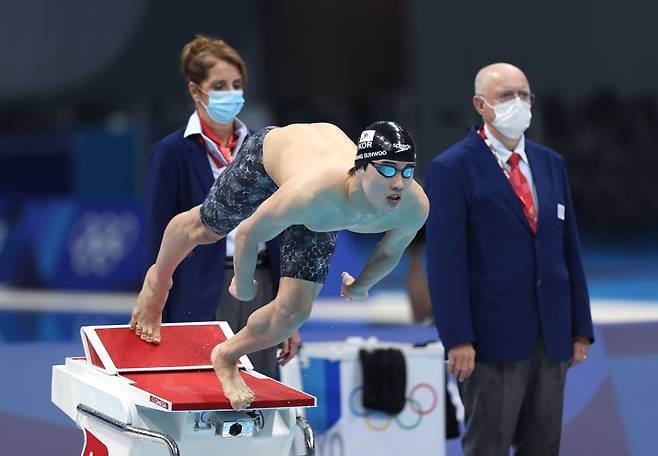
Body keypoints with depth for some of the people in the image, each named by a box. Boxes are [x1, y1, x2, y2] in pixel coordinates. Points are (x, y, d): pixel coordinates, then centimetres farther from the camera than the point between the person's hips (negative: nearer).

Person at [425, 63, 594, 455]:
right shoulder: (453, 169, -5)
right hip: (493, 336, -6)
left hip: (552, 336, 6)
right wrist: (458, 339, -17)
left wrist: (581, 328, 10)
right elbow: (446, 260, -10)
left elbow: (569, 250, 14)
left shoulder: (551, 164, 14)